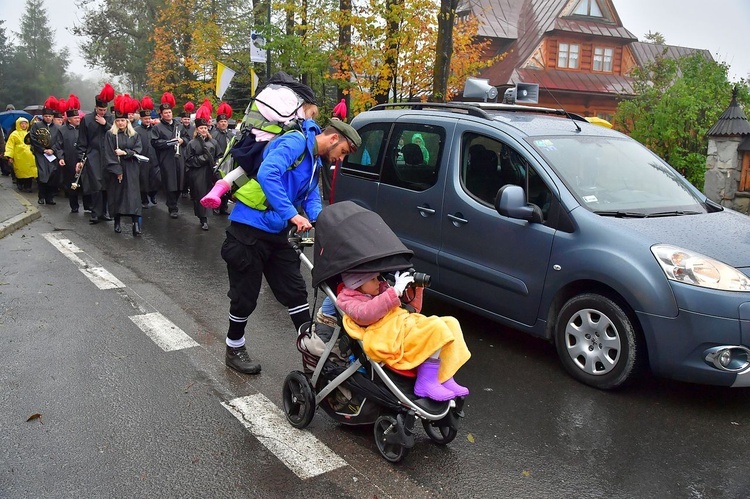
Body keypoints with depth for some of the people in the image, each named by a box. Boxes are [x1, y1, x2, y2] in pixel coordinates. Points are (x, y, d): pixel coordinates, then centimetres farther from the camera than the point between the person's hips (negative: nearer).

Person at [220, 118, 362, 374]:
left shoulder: (315, 163, 16)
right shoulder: (296, 141, -15)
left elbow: (312, 199, 12)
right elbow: (267, 174, -30)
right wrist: (292, 215, -33)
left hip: (276, 234, 9)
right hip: (250, 229, -9)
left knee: (295, 290, 9)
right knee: (245, 295, 5)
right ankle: (234, 350, 25)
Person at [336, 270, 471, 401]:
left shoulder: (382, 291, 27)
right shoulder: (348, 301, 2)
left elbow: (413, 309, 32)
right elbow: (365, 314, -23)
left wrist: (415, 289, 13)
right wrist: (395, 291, -23)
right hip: (393, 339, -9)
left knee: (450, 323, 0)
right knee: (436, 326, -26)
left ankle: (445, 378, -6)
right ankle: (426, 382, -24)